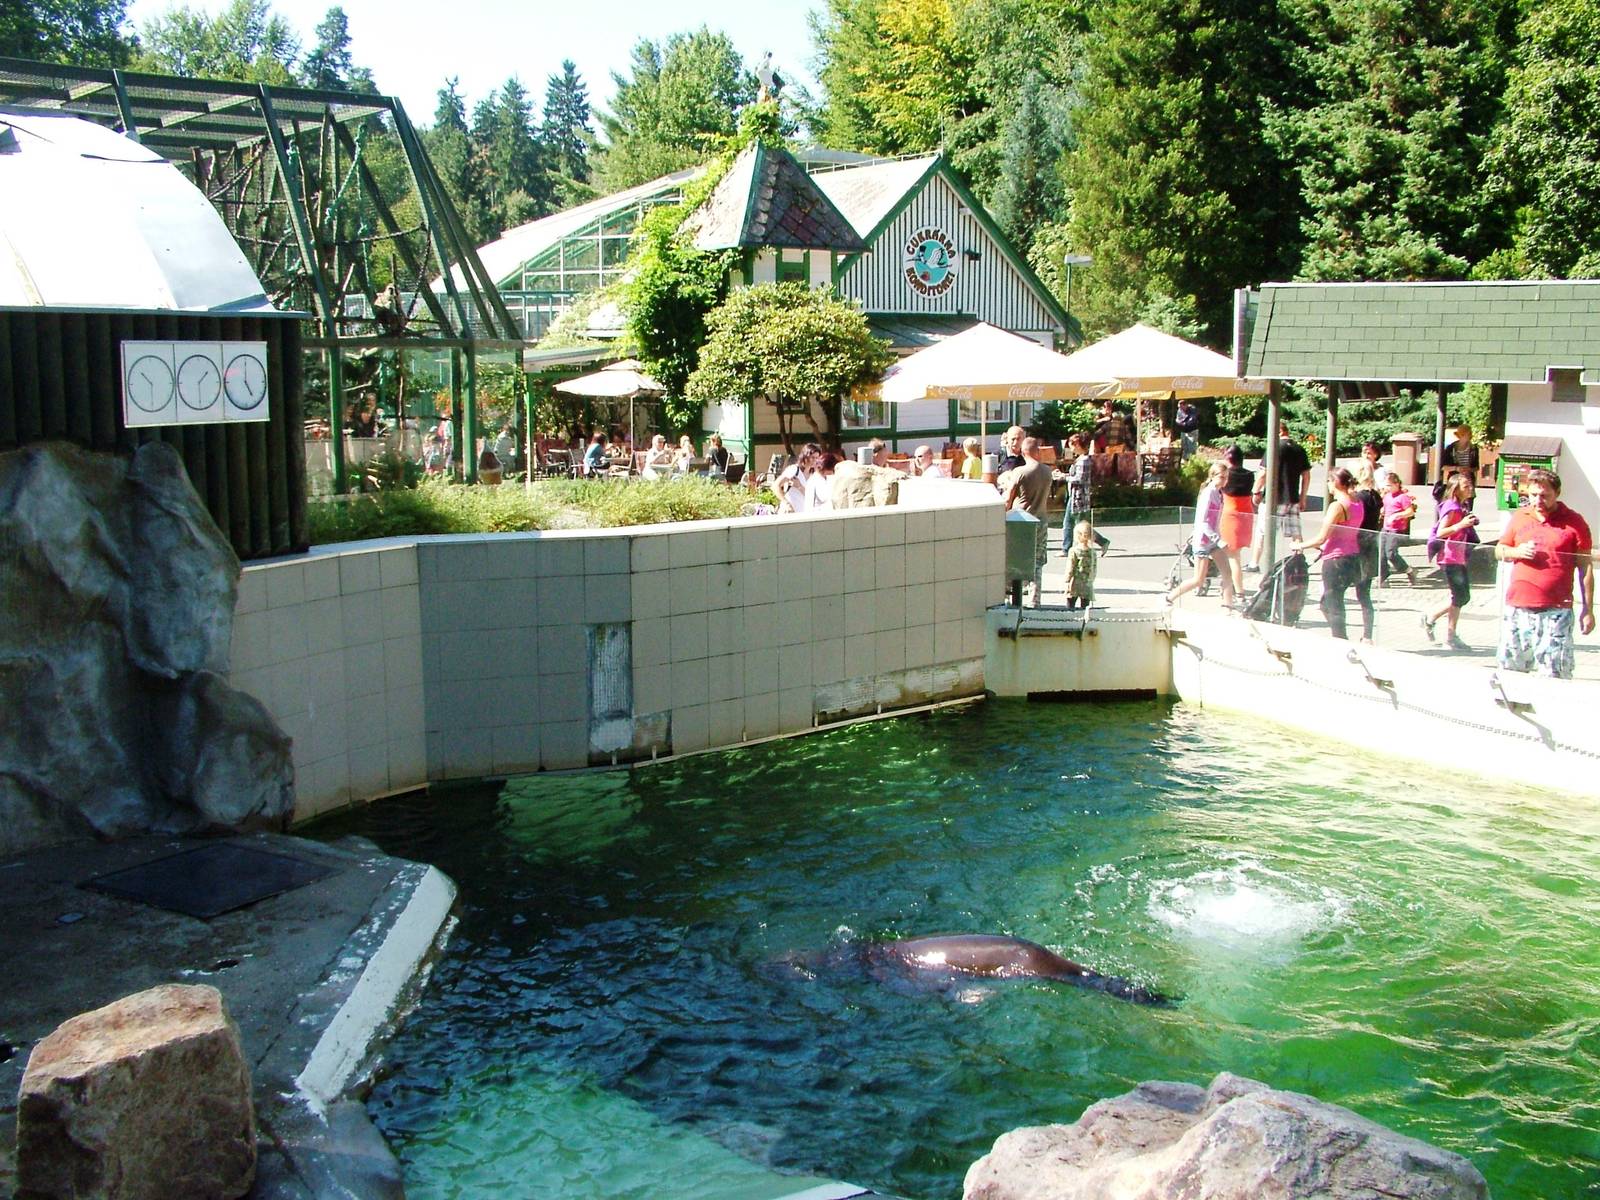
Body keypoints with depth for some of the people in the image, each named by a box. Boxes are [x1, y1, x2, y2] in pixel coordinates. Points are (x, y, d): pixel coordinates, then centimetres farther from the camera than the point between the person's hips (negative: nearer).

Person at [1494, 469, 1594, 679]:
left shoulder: (1574, 522, -1)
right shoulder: (1519, 517, 11)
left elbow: (1585, 567, 0)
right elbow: (1499, 551, 19)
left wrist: (1587, 609, -3)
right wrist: (1517, 552, -5)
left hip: (1555, 612, -4)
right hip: (1517, 609, 4)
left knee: (1555, 679, -5)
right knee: (1509, 671, 11)